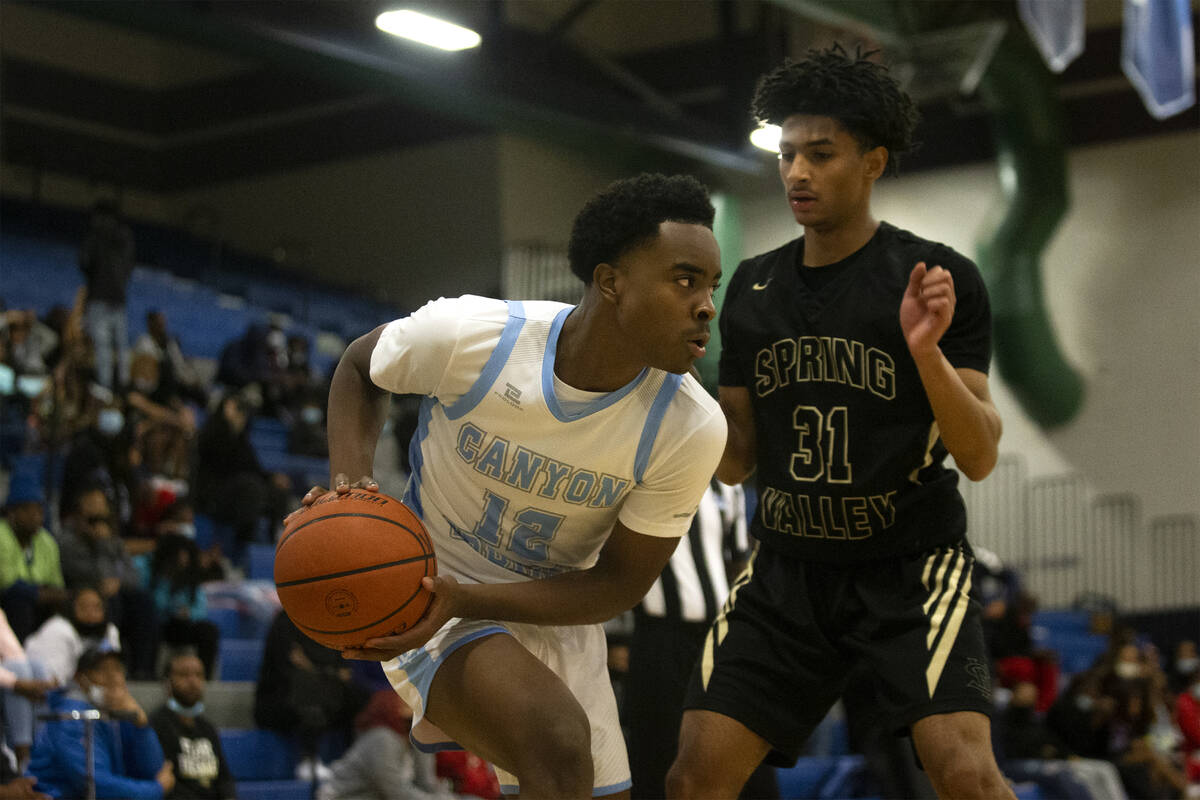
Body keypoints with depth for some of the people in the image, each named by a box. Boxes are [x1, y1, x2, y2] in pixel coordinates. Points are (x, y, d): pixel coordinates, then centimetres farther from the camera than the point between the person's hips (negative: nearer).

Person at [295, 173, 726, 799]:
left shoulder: (692, 429, -20)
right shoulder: (467, 336, -24)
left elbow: (620, 583, -13)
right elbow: (359, 368, -1)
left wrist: (464, 600, -26)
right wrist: (350, 483, -19)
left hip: (554, 615, 5)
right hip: (427, 583, -5)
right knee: (558, 741, -32)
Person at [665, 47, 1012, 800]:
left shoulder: (939, 279, -8)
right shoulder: (752, 287, 5)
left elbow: (980, 457, -12)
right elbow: (737, 462, 10)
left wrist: (927, 352, -28)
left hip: (912, 561, -4)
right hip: (788, 568, 4)